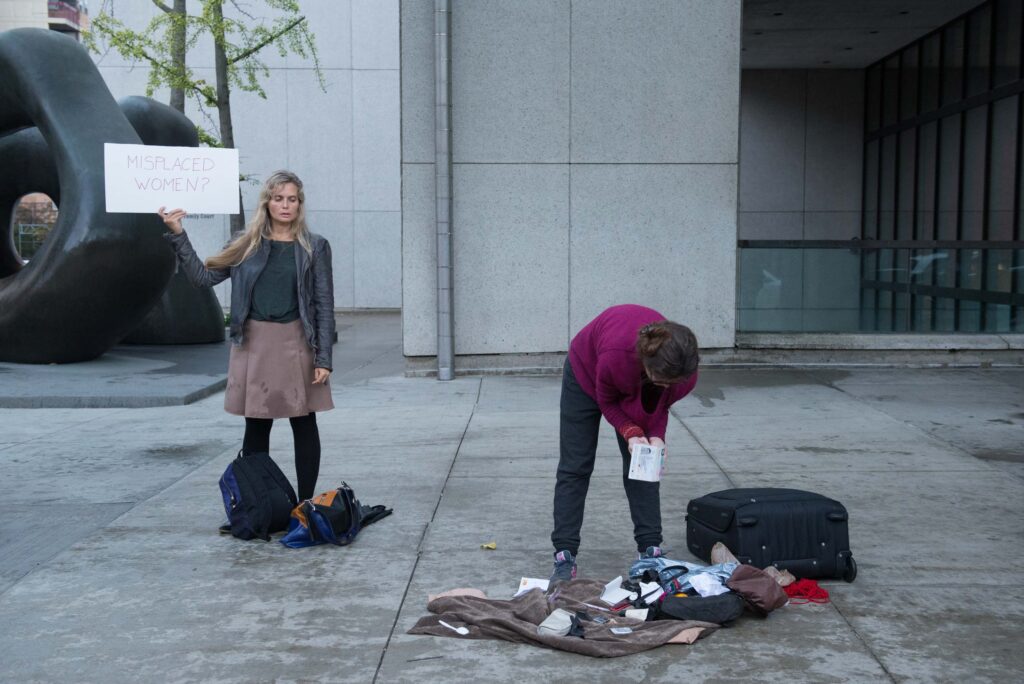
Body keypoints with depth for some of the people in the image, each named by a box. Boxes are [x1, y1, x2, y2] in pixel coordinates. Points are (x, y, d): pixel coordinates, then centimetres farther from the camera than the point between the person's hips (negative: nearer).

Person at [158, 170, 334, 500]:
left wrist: (323, 358, -7)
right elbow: (203, 276, 5)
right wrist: (177, 236, -3)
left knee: (304, 425, 3)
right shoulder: (246, 244, 6)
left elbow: (324, 305, -1)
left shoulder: (315, 247, 1)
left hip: (296, 343, -1)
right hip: (254, 344, 2)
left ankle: (306, 505, 11)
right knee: (256, 427, 8)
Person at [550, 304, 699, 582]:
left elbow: (662, 403, -10)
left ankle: (651, 550, 5)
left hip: (638, 392, 3)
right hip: (586, 373, -3)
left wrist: (656, 435, -26)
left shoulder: (685, 371, -34)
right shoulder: (615, 354, -46)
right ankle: (564, 556, -4)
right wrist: (630, 432, -35)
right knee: (575, 467, -5)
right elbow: (606, 401, -23)